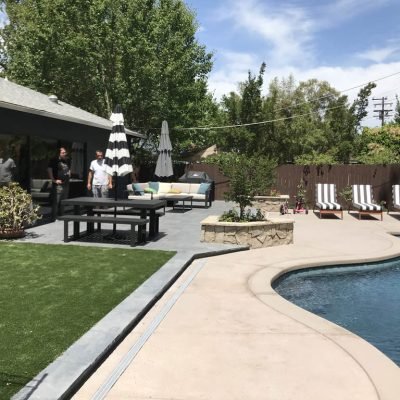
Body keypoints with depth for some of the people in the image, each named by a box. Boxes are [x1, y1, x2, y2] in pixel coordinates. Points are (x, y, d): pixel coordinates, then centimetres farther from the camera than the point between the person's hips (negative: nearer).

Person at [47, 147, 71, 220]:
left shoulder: (68, 161, 14)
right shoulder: (54, 160, -7)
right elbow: (49, 170, -12)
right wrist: (54, 180, -14)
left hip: (66, 184, 7)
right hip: (58, 184, -7)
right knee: (56, 201, -7)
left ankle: (61, 216, 21)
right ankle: (54, 217, -2)